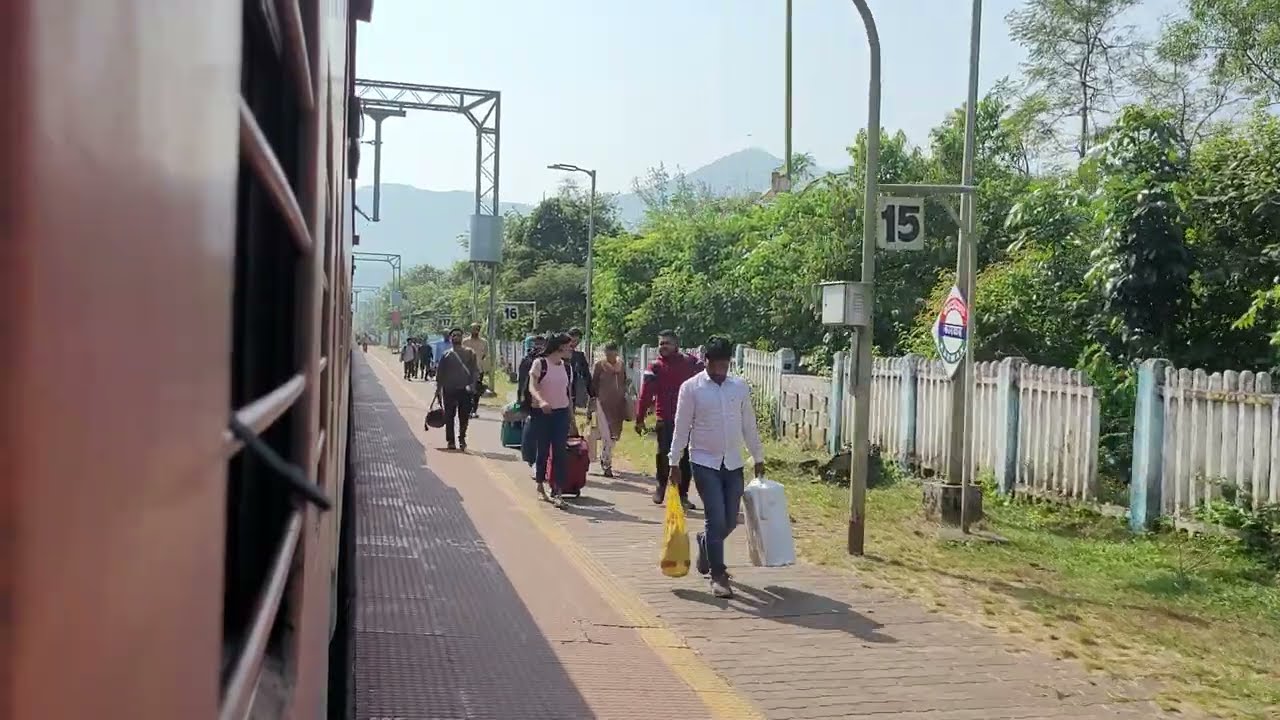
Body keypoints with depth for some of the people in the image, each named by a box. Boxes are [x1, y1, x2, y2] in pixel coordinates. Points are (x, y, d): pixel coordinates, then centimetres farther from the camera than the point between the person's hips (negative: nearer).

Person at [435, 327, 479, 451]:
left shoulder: (469, 353, 4)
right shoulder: (446, 354, 5)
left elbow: (475, 370, 3)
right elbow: (440, 372, 8)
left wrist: (472, 384, -9)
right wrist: (438, 389, 5)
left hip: (465, 389, 0)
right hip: (449, 389, 0)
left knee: (464, 416, 3)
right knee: (449, 416, 3)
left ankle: (462, 438, 17)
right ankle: (451, 441, 10)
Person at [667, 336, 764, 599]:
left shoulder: (740, 387, 4)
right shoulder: (691, 388, -6)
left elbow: (749, 425, 11)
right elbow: (681, 427, -4)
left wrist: (758, 458, 13)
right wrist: (674, 462, -5)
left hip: (733, 463, 4)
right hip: (705, 462, -4)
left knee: (730, 521, 7)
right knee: (716, 519, -9)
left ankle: (705, 542, 38)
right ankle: (718, 575, 3)